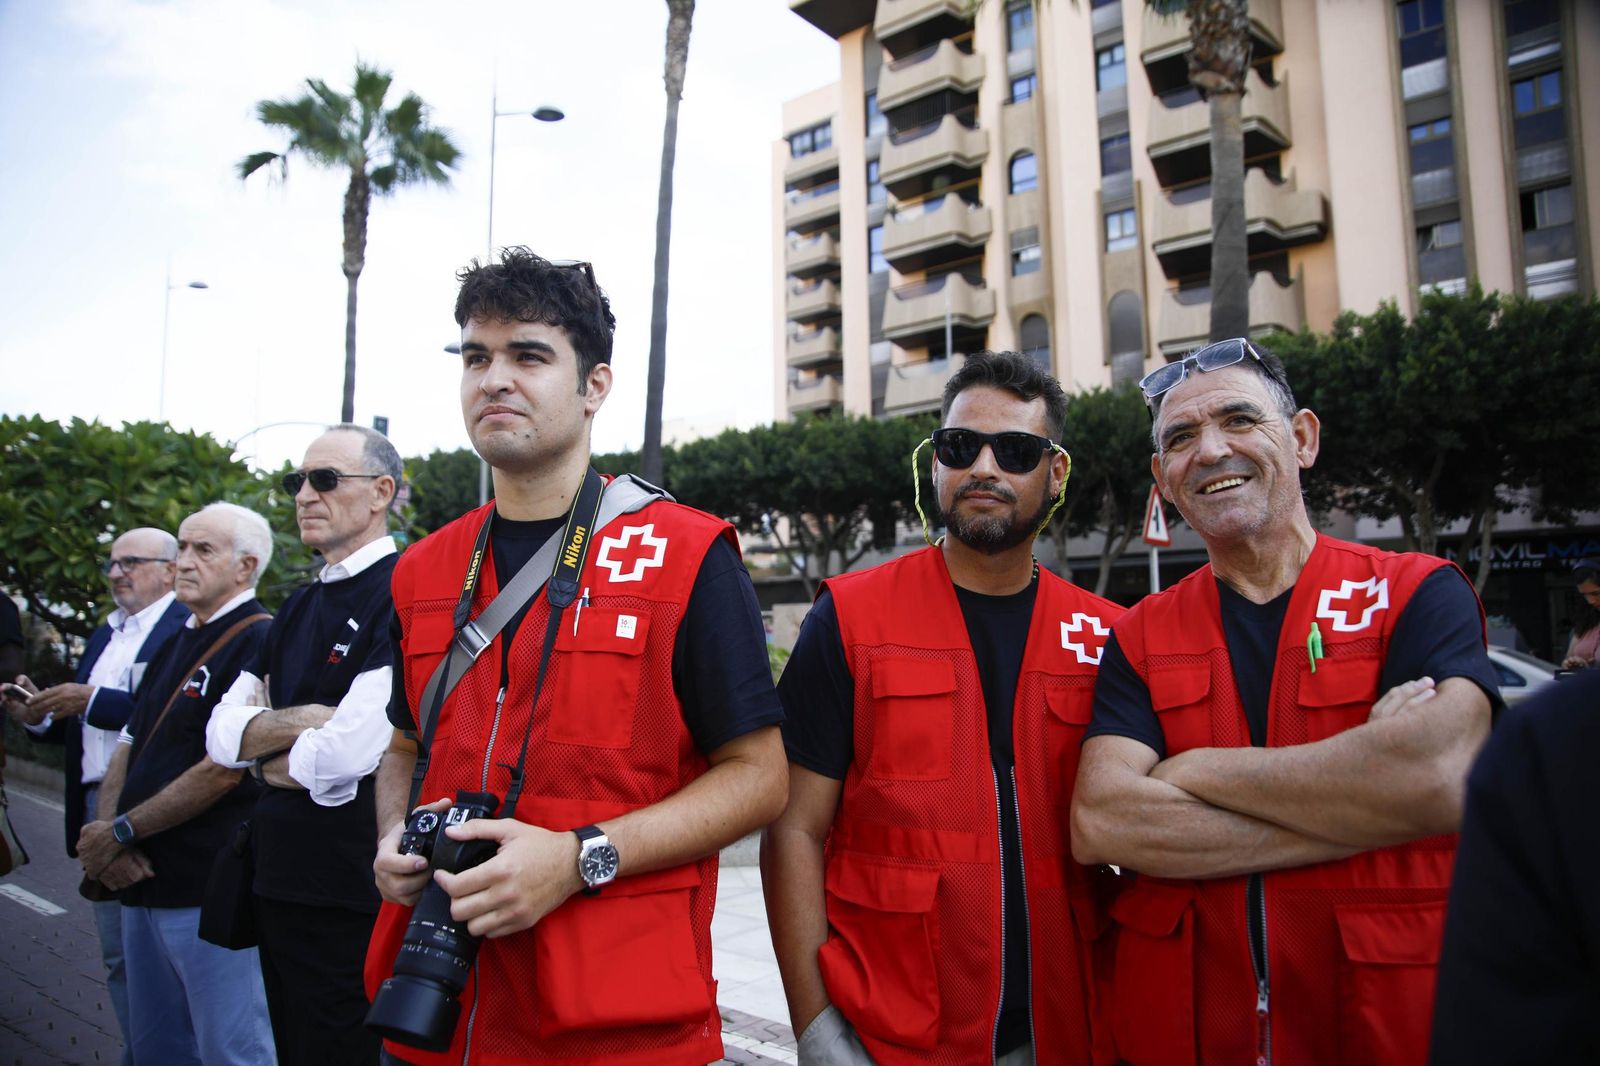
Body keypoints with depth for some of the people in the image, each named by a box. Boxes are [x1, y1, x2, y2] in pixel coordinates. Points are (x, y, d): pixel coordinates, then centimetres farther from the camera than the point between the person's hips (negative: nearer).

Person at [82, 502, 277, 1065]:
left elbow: (223, 770, -20)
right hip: (142, 882, 9)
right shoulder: (177, 642, 14)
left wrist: (121, 833, -11)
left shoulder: (261, 643, -15)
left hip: (209, 890, -9)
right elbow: (128, 748, 15)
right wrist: (104, 831, -3)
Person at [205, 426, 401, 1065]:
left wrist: (268, 763, -5)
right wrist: (296, 723, -14)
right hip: (279, 877, 9)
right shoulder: (298, 608, 13)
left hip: (349, 890, -8)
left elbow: (349, 753, -25)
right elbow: (221, 733, 6)